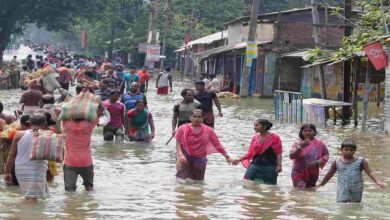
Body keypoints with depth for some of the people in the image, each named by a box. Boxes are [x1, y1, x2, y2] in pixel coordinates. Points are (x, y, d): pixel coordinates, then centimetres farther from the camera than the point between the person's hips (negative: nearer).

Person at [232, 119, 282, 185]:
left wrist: (279, 165, -15)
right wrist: (239, 160, 5)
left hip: (269, 167, -4)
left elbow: (278, 153, -4)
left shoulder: (274, 138, -4)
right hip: (255, 166, 4)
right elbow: (250, 153, 14)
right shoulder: (255, 138, 8)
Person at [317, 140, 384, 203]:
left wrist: (376, 182, -24)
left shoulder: (360, 161, -1)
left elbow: (369, 172, -8)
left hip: (356, 190, 0)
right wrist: (321, 185, 19)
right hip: (343, 189, 0)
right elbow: (330, 174, 14)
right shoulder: (337, 162, 4)